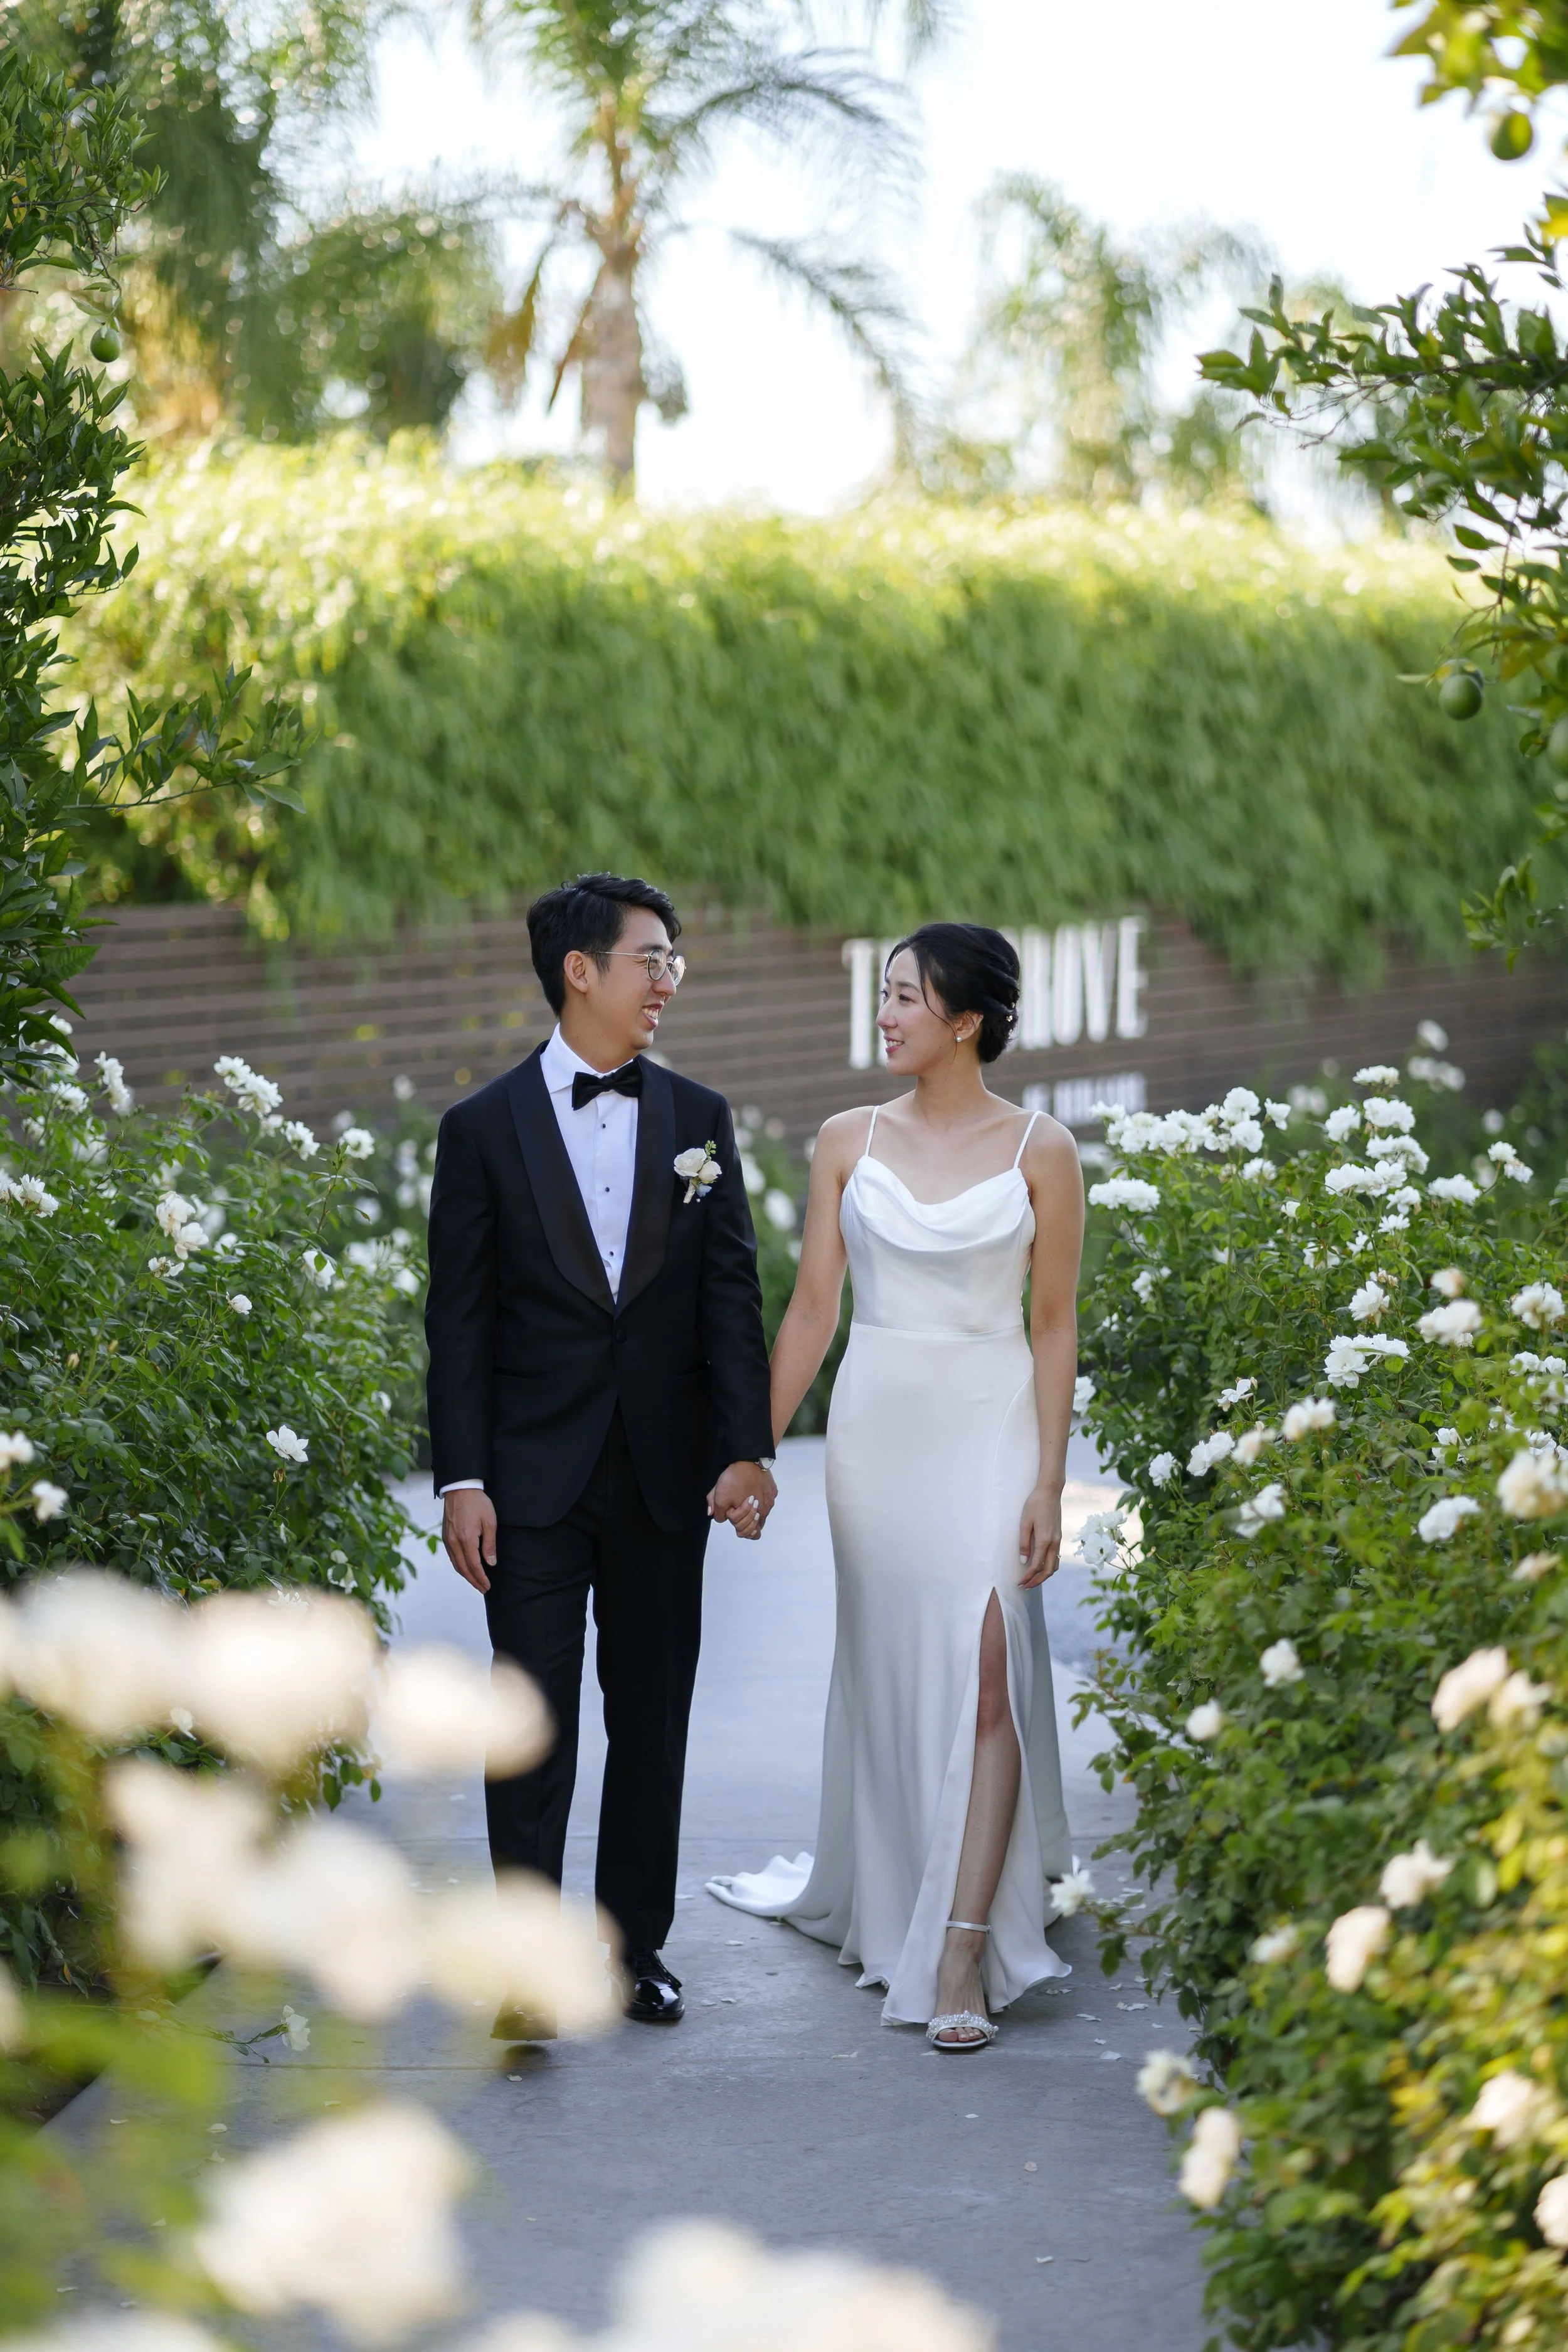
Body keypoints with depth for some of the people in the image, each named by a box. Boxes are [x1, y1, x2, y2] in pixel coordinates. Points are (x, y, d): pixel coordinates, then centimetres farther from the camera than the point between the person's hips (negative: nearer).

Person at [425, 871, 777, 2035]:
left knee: (653, 1721, 9)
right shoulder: (485, 1128, -1)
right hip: (535, 1477, -3)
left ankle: (636, 1944, 20)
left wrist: (747, 1448, -7)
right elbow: (458, 1318, -1)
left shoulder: (699, 1120, 6)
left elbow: (732, 1295, 3)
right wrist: (462, 1480, -7)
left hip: (663, 1479, 3)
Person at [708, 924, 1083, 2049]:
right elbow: (813, 1308, 7)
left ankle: (961, 1955, -12)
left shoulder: (1040, 1151, -2)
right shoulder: (849, 1142, 5)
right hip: (876, 1421, 3)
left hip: (989, 1423, -3)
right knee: (888, 1671, 11)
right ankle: (880, 1900, 30)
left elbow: (1054, 1325, -2)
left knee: (983, 1673, -12)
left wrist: (1049, 1481, -7)